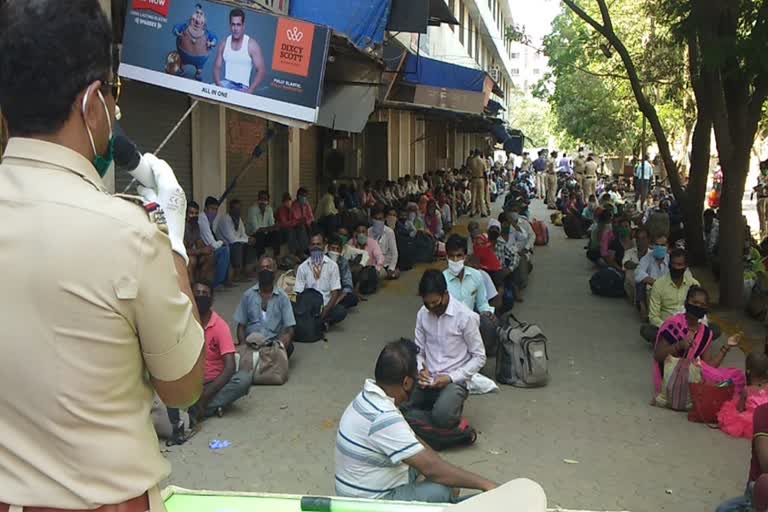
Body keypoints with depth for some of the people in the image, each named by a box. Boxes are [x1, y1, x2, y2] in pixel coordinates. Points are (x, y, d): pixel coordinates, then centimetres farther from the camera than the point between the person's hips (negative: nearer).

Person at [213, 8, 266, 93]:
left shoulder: (251, 44, -6)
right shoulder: (225, 43, 7)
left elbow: (262, 71, -9)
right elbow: (217, 67, 10)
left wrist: (250, 91, -20)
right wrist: (218, 84, -10)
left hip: (243, 87, -3)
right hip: (226, 83, 3)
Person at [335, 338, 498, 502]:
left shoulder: (370, 396, 0)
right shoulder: (384, 419, -29)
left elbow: (411, 439, 11)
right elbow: (432, 469, -28)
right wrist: (484, 484, -20)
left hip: (363, 491, 10)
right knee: (445, 491, -18)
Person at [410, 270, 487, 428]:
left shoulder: (466, 317, -13)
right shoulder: (422, 314, 2)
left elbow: (479, 357, -8)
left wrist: (451, 378, -16)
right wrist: (421, 369, -10)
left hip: (455, 380, -5)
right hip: (428, 379, 5)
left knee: (441, 417, -33)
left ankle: (452, 404, 5)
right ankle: (437, 404, 10)